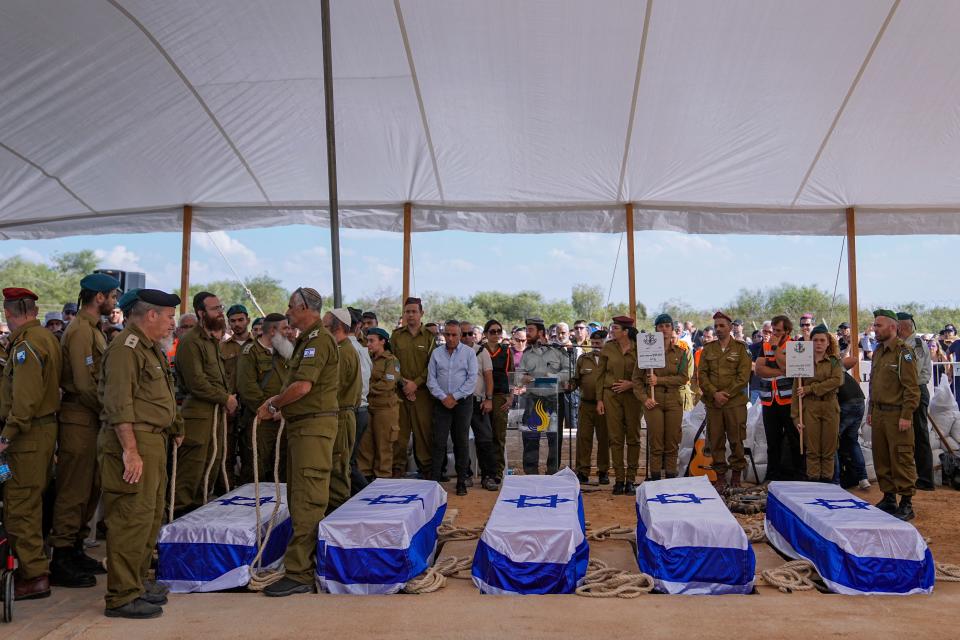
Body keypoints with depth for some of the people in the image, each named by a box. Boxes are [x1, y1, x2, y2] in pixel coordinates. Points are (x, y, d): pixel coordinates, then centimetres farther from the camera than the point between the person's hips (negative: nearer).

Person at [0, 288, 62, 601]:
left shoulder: (26, 344, -15)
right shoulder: (46, 337, 14)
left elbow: (26, 397, -22)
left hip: (29, 433, -10)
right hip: (45, 426, 10)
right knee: (32, 501, 17)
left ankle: (33, 575, 2)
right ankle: (32, 564, 27)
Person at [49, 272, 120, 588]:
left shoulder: (92, 328, 17)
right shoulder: (80, 330, -15)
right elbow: (84, 384, -21)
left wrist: (106, 410, 10)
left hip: (91, 419, 10)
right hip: (80, 419, -10)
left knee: (89, 488, 17)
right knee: (74, 490, -3)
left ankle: (75, 549, 28)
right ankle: (62, 560, 5)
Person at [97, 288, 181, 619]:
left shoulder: (150, 348, 19)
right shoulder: (126, 348, -14)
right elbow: (119, 405, -21)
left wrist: (173, 427, 20)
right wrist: (130, 451, -24)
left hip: (153, 440, 11)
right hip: (134, 442, -11)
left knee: (151, 516, 18)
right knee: (133, 518, -6)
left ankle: (137, 581, 31)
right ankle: (122, 597, 2)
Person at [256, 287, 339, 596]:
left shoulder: (319, 339, -14)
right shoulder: (307, 340, 19)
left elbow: (302, 387, -22)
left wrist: (272, 405, -8)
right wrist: (277, 403, 6)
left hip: (314, 427, -11)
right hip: (300, 425, 11)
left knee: (306, 502, -9)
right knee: (299, 498, 16)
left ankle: (299, 573, -6)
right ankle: (306, 561, 26)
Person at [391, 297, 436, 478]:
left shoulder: (429, 337, 6)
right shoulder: (396, 336, 10)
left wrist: (416, 383, -11)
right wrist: (402, 384, -6)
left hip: (422, 391, -1)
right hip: (400, 391, 1)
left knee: (424, 430, 0)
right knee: (399, 431, 1)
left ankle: (426, 469, 9)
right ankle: (397, 469, 9)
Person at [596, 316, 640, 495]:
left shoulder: (639, 349, -2)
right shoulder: (607, 348, 4)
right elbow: (600, 374, 7)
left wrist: (631, 384, -13)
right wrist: (599, 399, 2)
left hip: (632, 396, -1)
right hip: (611, 396, 1)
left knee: (633, 438, 3)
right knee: (615, 438, 1)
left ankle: (631, 479, 11)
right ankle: (619, 479, 7)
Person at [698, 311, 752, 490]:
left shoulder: (740, 348, 4)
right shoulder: (708, 349, 11)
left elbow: (743, 376, -4)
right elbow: (702, 375, 4)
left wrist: (726, 394, -11)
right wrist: (714, 393, -10)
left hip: (735, 402, -2)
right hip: (713, 402, 2)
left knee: (736, 440, 1)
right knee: (716, 440, 4)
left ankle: (736, 475, 14)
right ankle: (720, 476, 13)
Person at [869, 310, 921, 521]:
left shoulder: (903, 352, -11)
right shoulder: (878, 352, 15)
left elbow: (912, 388, -14)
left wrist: (906, 415, -18)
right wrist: (871, 410, 19)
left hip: (897, 414, -8)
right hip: (879, 414, 8)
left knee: (901, 459, -3)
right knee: (881, 458, 12)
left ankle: (906, 503, 5)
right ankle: (889, 497, 24)